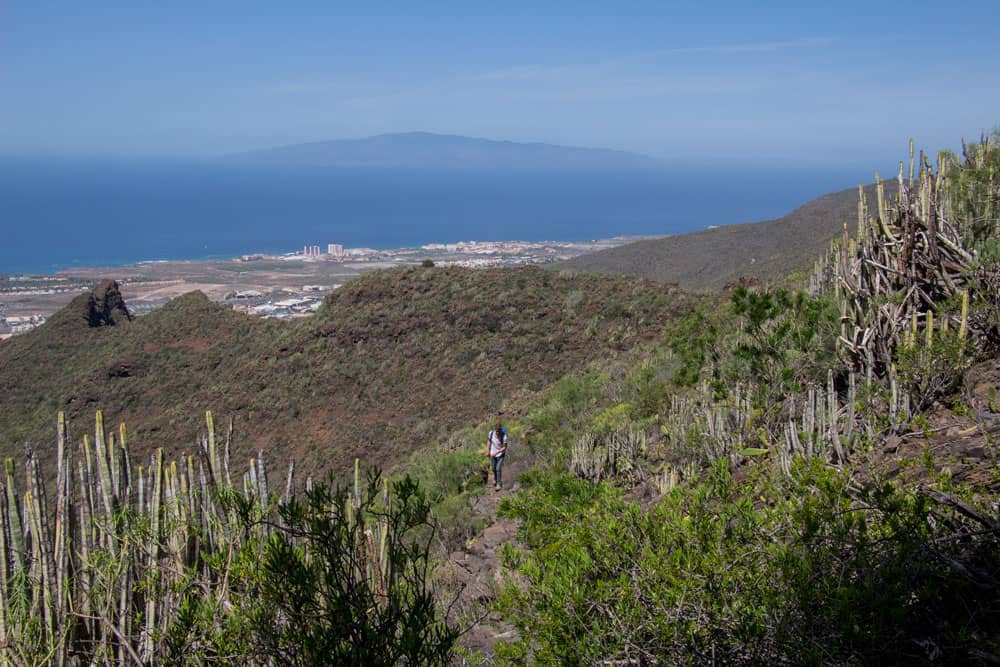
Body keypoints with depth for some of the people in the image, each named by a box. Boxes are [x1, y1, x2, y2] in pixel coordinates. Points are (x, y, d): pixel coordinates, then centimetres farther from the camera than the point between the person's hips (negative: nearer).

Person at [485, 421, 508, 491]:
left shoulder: (504, 437, -28)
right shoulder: (491, 433, -18)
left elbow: (504, 448, -19)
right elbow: (489, 441, 2)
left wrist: (496, 453, -27)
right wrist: (487, 451, 1)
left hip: (500, 454, -4)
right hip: (492, 453, 4)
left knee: (498, 469, -10)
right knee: (493, 468, 17)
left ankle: (499, 484, 8)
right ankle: (495, 478, 47)